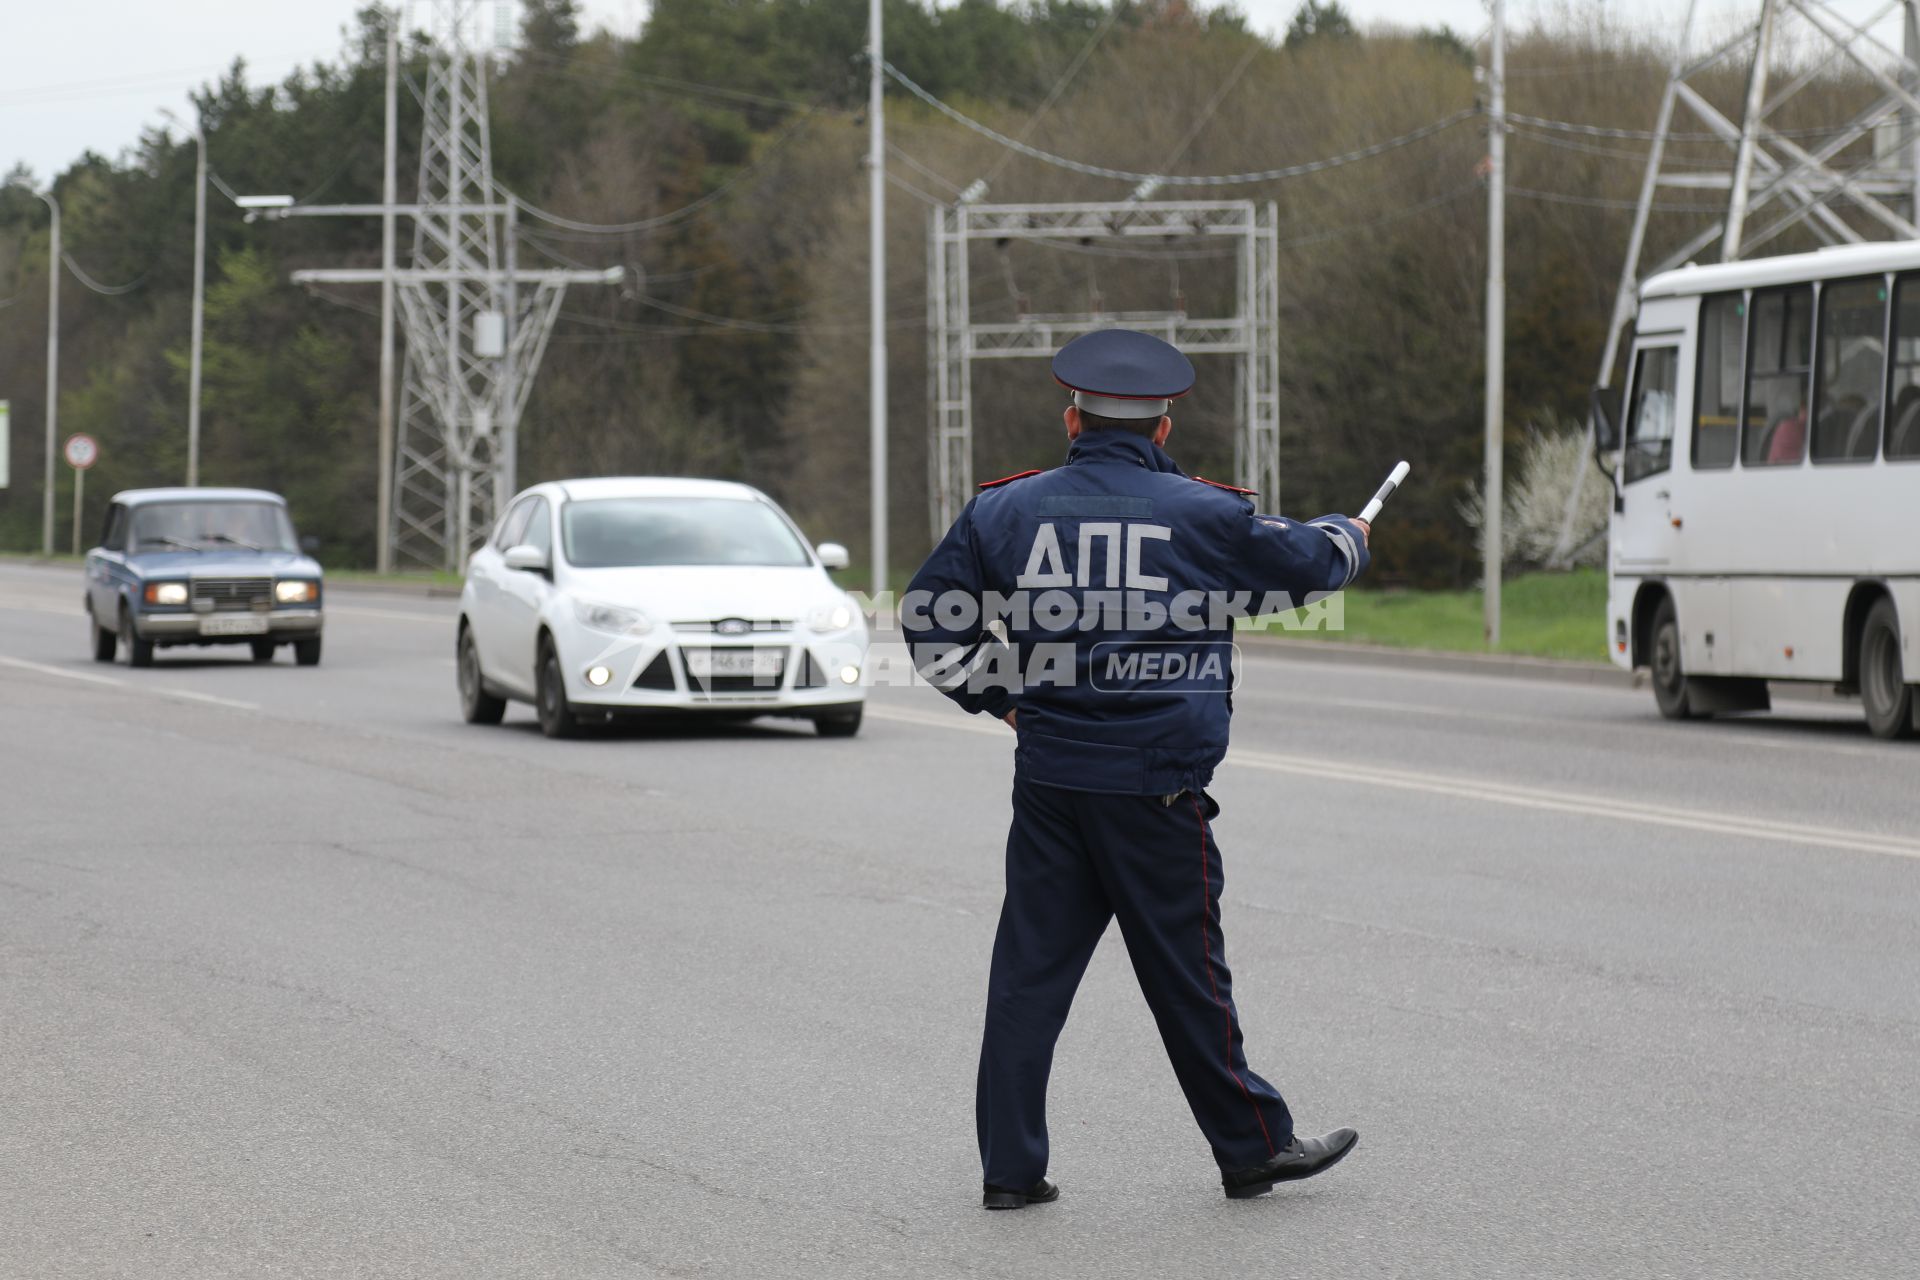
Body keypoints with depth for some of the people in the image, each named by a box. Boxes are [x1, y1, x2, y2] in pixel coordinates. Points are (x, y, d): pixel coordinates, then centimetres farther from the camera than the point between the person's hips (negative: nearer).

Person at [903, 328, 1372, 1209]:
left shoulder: (1006, 510, 3)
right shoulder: (1201, 516, -4)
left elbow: (929, 618, 9)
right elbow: (1308, 562, 12)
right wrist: (1349, 538, 35)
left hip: (1047, 780, 3)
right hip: (1155, 787, -3)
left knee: (1031, 968, 6)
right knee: (1186, 973, 6)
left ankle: (1010, 1164, 8)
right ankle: (1253, 1146, 18)